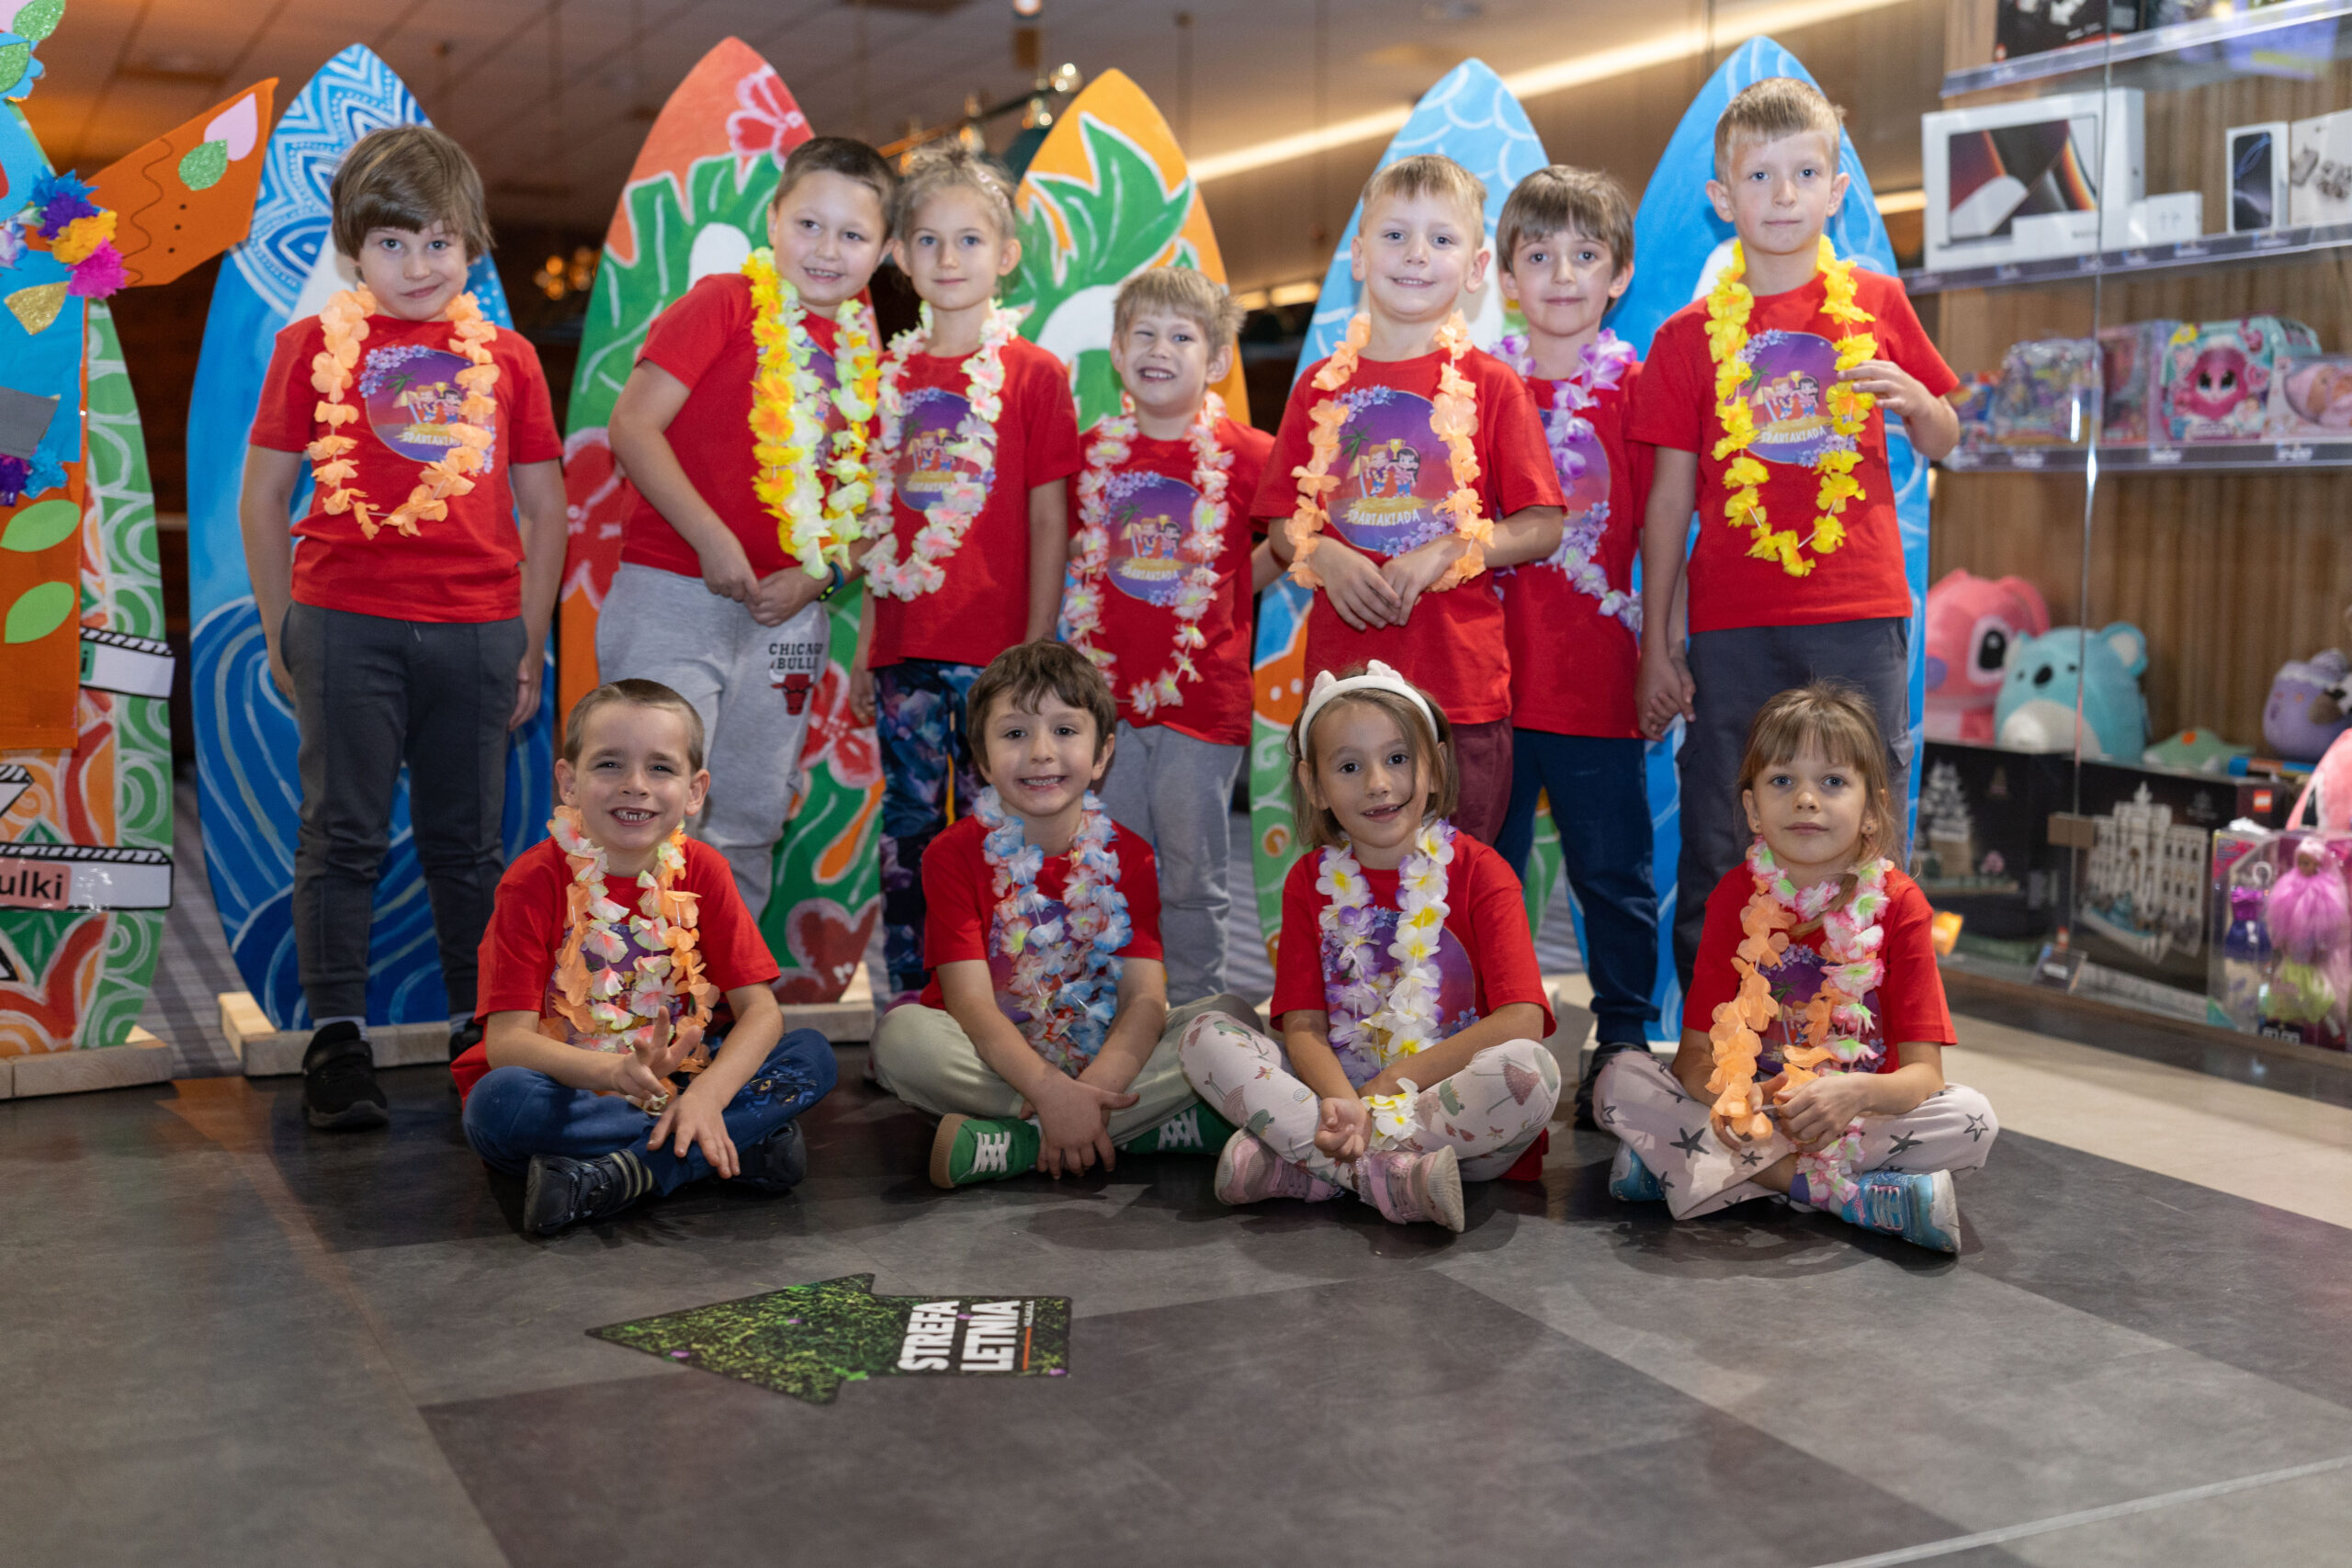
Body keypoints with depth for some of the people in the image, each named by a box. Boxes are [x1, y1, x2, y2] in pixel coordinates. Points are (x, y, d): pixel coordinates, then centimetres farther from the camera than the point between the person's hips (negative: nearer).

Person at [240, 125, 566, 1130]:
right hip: (344, 623, -1)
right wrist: (280, 632, 4)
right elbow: (263, 494, 7)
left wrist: (532, 642, 8)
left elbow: (544, 510, 12)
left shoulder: (507, 359, 9)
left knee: (468, 841, 10)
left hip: (477, 631, 1)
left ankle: (485, 1029, 21)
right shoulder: (314, 344, 5)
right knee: (344, 836, 3)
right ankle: (335, 1037, 11)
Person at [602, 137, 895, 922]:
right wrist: (712, 540, -17)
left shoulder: (866, 355, 11)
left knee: (746, 831, 12)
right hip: (673, 598, -5)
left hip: (785, 616, 5)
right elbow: (633, 424, -12)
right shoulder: (728, 303, -4)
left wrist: (817, 576, -5)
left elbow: (865, 506, 14)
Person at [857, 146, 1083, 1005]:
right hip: (905, 646, 4)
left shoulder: (1035, 373, -1)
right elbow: (880, 521, 11)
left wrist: (1036, 650, -8)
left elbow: (1049, 523, -3)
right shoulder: (890, 374, 9)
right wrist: (866, 643, 8)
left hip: (997, 649, -3)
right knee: (909, 828, 9)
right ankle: (906, 1004, 19)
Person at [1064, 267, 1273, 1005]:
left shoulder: (1248, 456, -6)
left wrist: (1223, 597, -3)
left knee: (1192, 877, 5)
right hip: (1109, 691, 3)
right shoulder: (1095, 452, 4)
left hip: (1204, 696, -3)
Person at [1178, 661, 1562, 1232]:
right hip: (1339, 1088, 3)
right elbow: (1303, 1025, 0)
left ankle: (1295, 1168, -27)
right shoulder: (1310, 881, 8)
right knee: (1204, 1038, -15)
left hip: (1453, 1103, -2)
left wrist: (1391, 1083, -17)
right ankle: (1389, 1175, -29)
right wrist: (1340, 1102, -23)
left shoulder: (1478, 871, -2)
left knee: (1531, 1068, -35)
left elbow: (1523, 1021, -14)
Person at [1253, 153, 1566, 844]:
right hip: (1341, 679, 2)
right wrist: (1325, 556, -10)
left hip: (1461, 683, -2)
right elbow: (1282, 526, 11)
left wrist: (1443, 553, -13)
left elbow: (1543, 528, 0)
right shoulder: (1320, 386, 9)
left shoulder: (1492, 386, 1)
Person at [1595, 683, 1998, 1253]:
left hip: (1860, 1114, -1)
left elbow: (1922, 1072, -13)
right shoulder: (1736, 897, -5)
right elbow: (1696, 1053, -8)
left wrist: (1858, 1092, -37)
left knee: (1972, 1121, -28)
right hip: (1754, 1109, 1)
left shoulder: (1899, 905, -9)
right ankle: (1844, 1193, -26)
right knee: (1621, 1078, -20)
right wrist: (1726, 1097, -33)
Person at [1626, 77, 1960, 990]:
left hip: (1859, 614, 0)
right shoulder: (1690, 337, 5)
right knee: (1717, 849, 3)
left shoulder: (1877, 306, 7)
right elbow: (1669, 496, 6)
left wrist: (1914, 400, -8)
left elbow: (1942, 445, 16)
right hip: (1732, 624, 0)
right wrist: (1656, 644, 3)